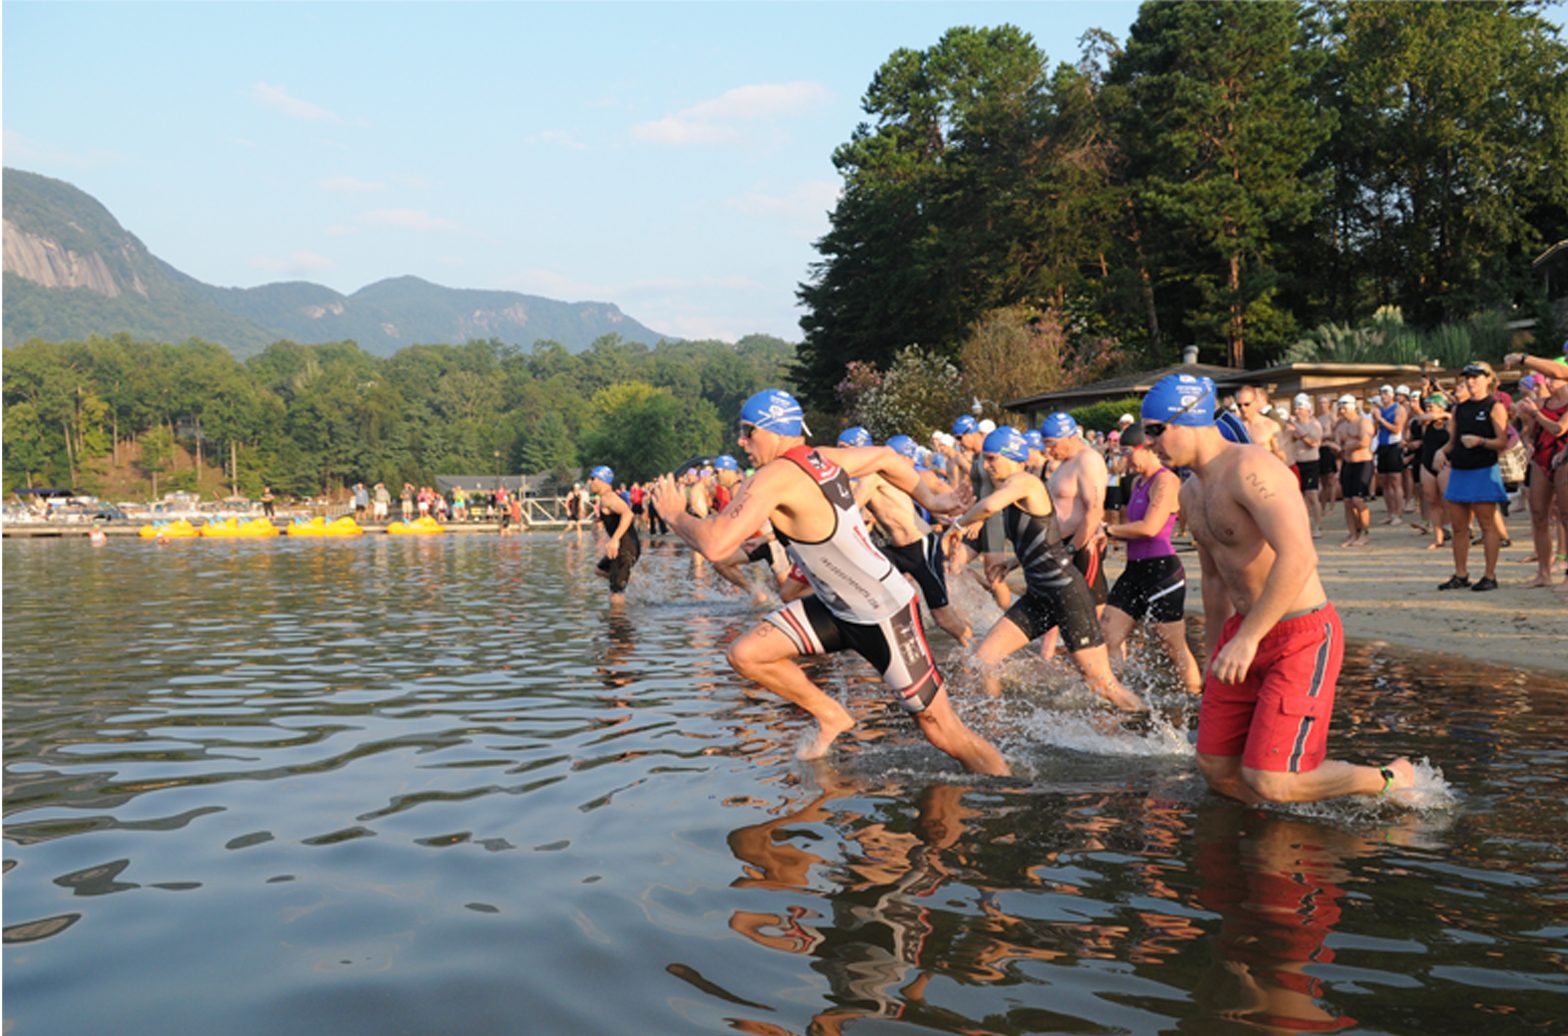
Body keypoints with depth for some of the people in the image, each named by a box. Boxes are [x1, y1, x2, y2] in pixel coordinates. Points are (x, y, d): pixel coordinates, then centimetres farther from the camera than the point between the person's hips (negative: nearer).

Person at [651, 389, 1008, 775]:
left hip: (885, 615, -9)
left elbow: (715, 545, -33)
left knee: (943, 732, -2)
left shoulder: (774, 477, -25)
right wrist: (929, 500, 26)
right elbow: (885, 457, 16)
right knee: (745, 654, 0)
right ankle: (831, 717, 19)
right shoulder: (820, 457, 1)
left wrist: (675, 514, -13)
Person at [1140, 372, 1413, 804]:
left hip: (1302, 636, -9)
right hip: (1245, 634, 9)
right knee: (1215, 769, 6)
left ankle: (1390, 779, 11)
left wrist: (1248, 638, -31)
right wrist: (1214, 656, 27)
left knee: (1266, 783, -12)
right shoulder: (1191, 493, 12)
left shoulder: (1250, 468, -19)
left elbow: (1298, 558, -31)